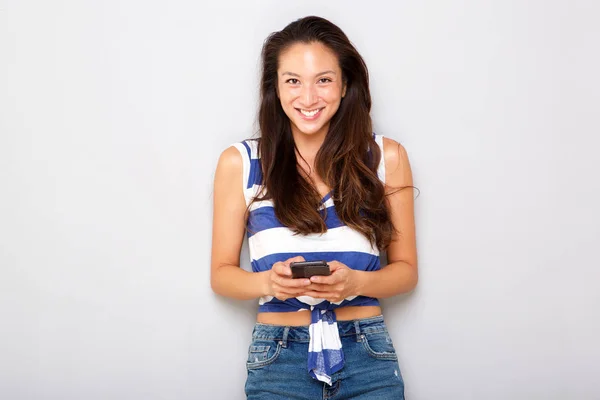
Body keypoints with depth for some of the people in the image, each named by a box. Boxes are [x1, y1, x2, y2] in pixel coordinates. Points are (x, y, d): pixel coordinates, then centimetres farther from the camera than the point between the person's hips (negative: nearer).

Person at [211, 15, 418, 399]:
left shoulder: (386, 156, 1)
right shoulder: (240, 162, -1)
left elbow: (405, 269, 5)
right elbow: (222, 273, 4)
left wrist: (356, 282, -15)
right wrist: (268, 282, -16)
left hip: (368, 357, 1)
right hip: (278, 360, 0)